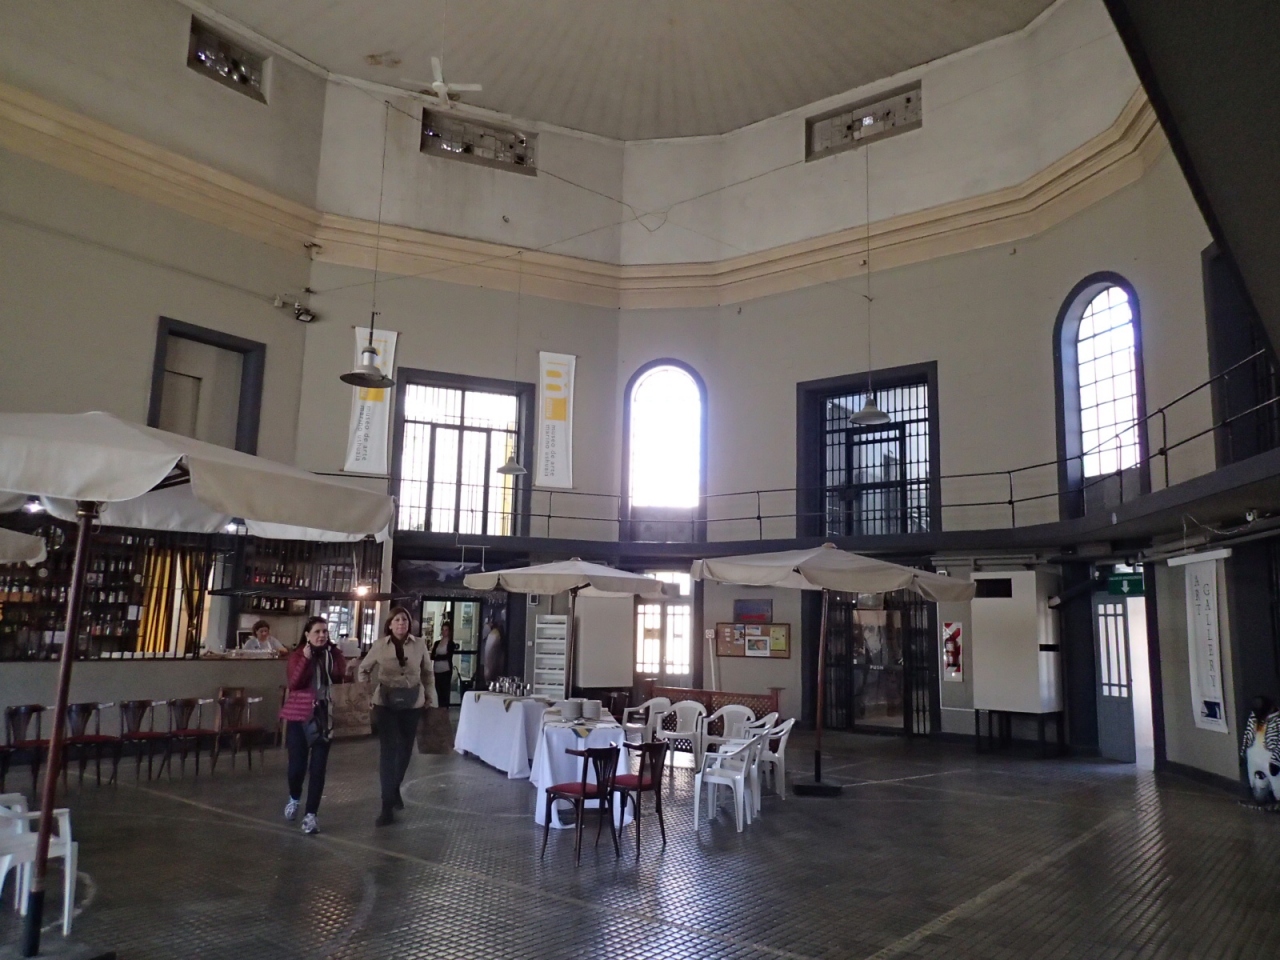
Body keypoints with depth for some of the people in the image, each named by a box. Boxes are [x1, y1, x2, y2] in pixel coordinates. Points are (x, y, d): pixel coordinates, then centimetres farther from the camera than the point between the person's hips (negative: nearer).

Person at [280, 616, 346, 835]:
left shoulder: (334, 654, 2)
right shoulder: (297, 655, -2)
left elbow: (341, 677, -10)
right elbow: (294, 683, -16)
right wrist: (305, 659, -24)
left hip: (324, 718, 1)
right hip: (299, 715, -1)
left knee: (318, 768, -2)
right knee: (297, 765, 4)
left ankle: (310, 815, 6)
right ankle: (294, 799, 36)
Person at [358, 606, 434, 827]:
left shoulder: (420, 644, -4)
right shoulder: (379, 645, -5)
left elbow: (427, 672, 11)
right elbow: (364, 668, 10)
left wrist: (428, 695, 10)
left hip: (412, 702, 2)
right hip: (385, 703, -2)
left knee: (405, 748, 14)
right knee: (387, 750, -8)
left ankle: (395, 789, 40)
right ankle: (387, 807, -5)